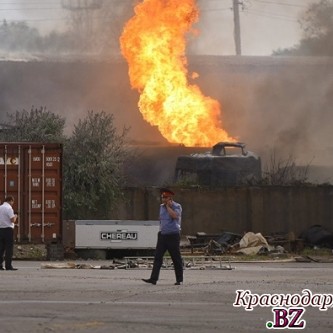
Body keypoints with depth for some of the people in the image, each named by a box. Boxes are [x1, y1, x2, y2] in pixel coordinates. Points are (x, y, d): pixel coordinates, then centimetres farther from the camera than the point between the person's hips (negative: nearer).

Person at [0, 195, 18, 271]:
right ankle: (8, 265, -7)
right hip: (8, 229, -7)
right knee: (9, 248, -4)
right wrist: (15, 217, 4)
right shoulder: (9, 208, -11)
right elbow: (12, 220, -16)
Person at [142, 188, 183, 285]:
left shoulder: (177, 206, -5)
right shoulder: (161, 207, 13)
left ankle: (179, 280, 11)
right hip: (162, 235, 5)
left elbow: (175, 215, -24)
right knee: (158, 256, -5)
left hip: (173, 235, -5)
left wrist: (168, 206, -14)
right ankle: (153, 279, -10)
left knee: (176, 258, 1)